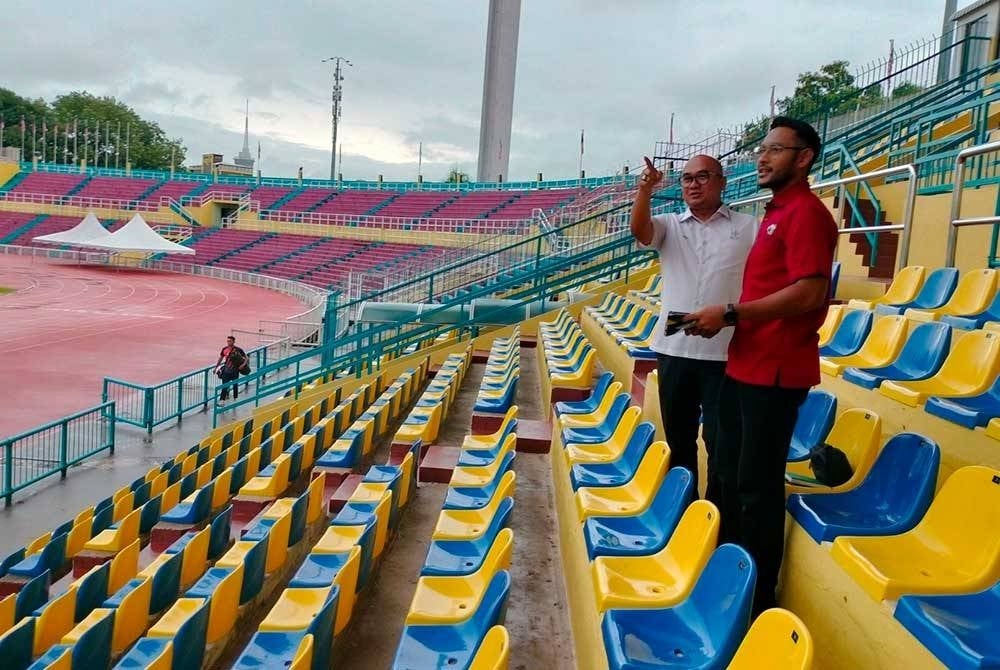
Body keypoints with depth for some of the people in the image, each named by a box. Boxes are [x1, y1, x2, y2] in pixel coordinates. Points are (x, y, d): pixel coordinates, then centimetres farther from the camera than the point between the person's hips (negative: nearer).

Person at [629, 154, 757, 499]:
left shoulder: (749, 227, 5)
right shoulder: (670, 226, 10)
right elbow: (639, 229, -12)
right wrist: (644, 190, -29)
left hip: (726, 352, -2)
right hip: (674, 348, 3)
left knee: (721, 441, 2)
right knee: (678, 438, 14)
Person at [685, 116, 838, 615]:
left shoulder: (806, 213, -13)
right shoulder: (776, 214, 17)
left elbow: (810, 293, -24)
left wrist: (731, 313, -19)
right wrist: (726, 319, 7)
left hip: (775, 370, -10)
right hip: (745, 365, 10)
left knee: (757, 483, -1)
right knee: (729, 471, 18)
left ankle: (758, 596, 15)